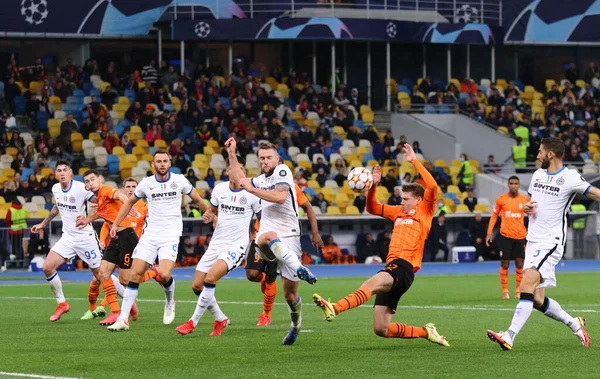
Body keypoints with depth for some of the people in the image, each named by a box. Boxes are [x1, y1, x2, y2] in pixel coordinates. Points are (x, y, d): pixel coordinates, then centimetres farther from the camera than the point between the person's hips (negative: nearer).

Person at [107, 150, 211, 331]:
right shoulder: (146, 183, 4)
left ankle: (170, 302, 13)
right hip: (150, 233, 2)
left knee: (164, 275, -21)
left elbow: (198, 199, 13)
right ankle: (123, 319, -3)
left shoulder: (179, 180, -1)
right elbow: (130, 202, 19)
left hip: (171, 234, -2)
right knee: (135, 274, -7)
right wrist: (115, 224, 14)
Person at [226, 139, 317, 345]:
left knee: (290, 295, -3)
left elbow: (280, 197, -15)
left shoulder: (282, 170, 0)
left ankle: (296, 326, 25)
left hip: (288, 238, -4)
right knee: (269, 238, -40)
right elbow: (240, 179, 38)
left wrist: (252, 188, -11)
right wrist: (232, 154, 32)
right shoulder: (261, 179, 21)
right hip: (266, 234, 4)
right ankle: (299, 269, -55)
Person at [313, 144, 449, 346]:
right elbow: (372, 208, 32)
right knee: (381, 329, 4)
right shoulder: (399, 212, 26)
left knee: (371, 283, -38)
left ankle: (334, 309, -60)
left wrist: (414, 161, -7)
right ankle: (426, 332, 17)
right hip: (391, 265, 9)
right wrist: (374, 185, 15)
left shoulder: (424, 212, 5)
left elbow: (432, 187, -10)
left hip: (404, 267, -9)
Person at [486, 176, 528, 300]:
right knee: (505, 264, -1)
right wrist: (489, 233, 3)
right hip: (505, 235, -1)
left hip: (520, 236, 1)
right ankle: (505, 291, 6)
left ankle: (519, 290, 13)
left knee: (519, 264, 2)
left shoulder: (524, 199, 3)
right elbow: (494, 215, 8)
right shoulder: (501, 199, 0)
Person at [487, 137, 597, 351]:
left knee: (526, 287, -23)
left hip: (551, 243, -8)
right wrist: (526, 207, 2)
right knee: (537, 300, 7)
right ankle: (574, 324, 27)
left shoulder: (570, 178, -8)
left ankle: (510, 337, -29)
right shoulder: (538, 174, 13)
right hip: (533, 241, 8)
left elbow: (595, 194, -3)